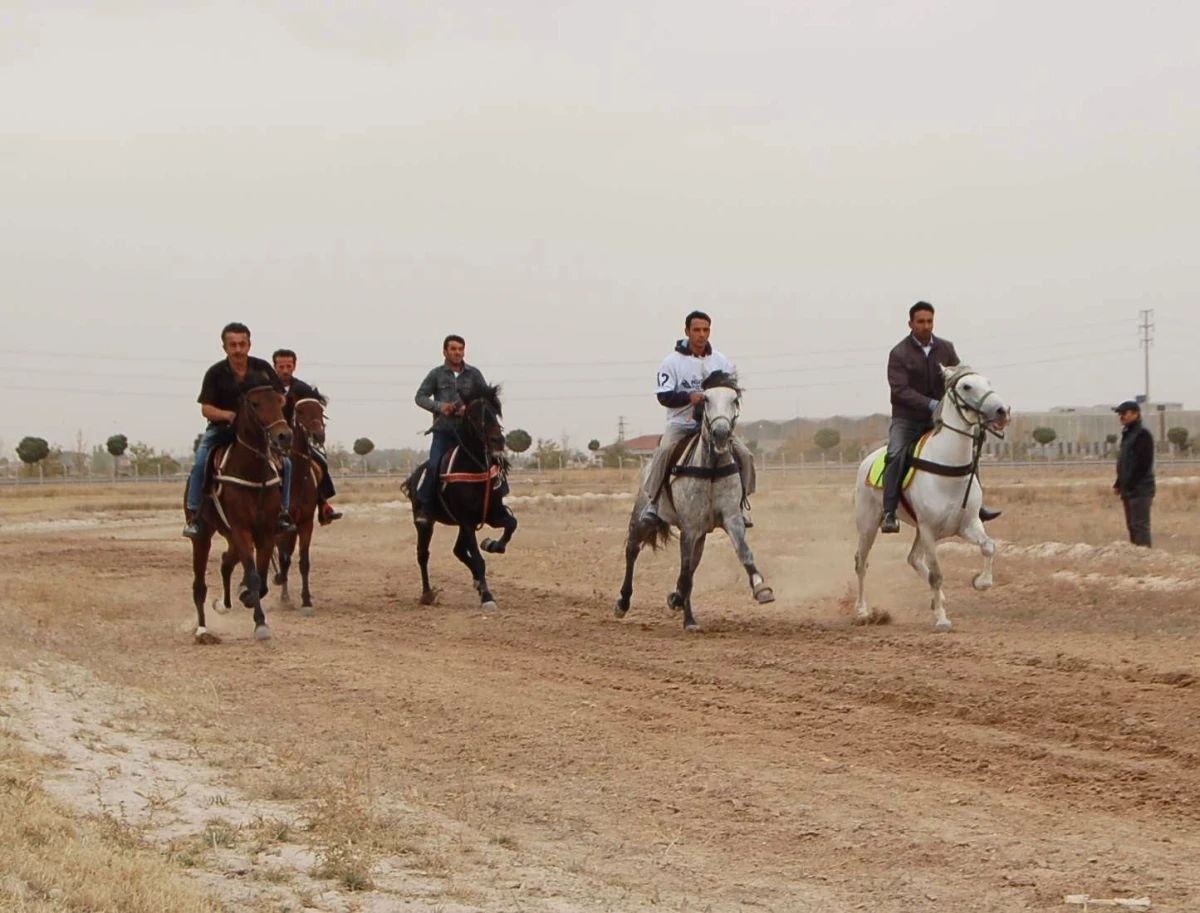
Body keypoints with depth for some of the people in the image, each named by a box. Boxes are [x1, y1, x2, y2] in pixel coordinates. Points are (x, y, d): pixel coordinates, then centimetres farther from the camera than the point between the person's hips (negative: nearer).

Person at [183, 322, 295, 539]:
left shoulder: (262, 368, -2)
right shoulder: (215, 373, -8)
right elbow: (206, 408, -10)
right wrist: (229, 415, -29)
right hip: (222, 428, -2)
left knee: (284, 463, -15)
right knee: (199, 463, -26)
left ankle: (282, 511, 0)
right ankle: (193, 515, -18)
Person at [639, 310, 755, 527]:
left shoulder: (721, 361, 7)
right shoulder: (672, 361, -3)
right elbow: (664, 396, -9)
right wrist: (689, 397, -25)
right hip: (681, 422, -3)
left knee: (744, 454, -14)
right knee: (664, 451, -32)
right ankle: (652, 502, -20)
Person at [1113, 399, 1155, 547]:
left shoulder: (1143, 434, -10)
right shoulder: (1127, 434, 18)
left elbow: (1144, 464, -18)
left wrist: (1129, 485, -19)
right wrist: (1119, 484, 12)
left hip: (1140, 490, -9)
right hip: (1129, 490, 9)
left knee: (1140, 526, -11)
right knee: (1132, 526, 11)